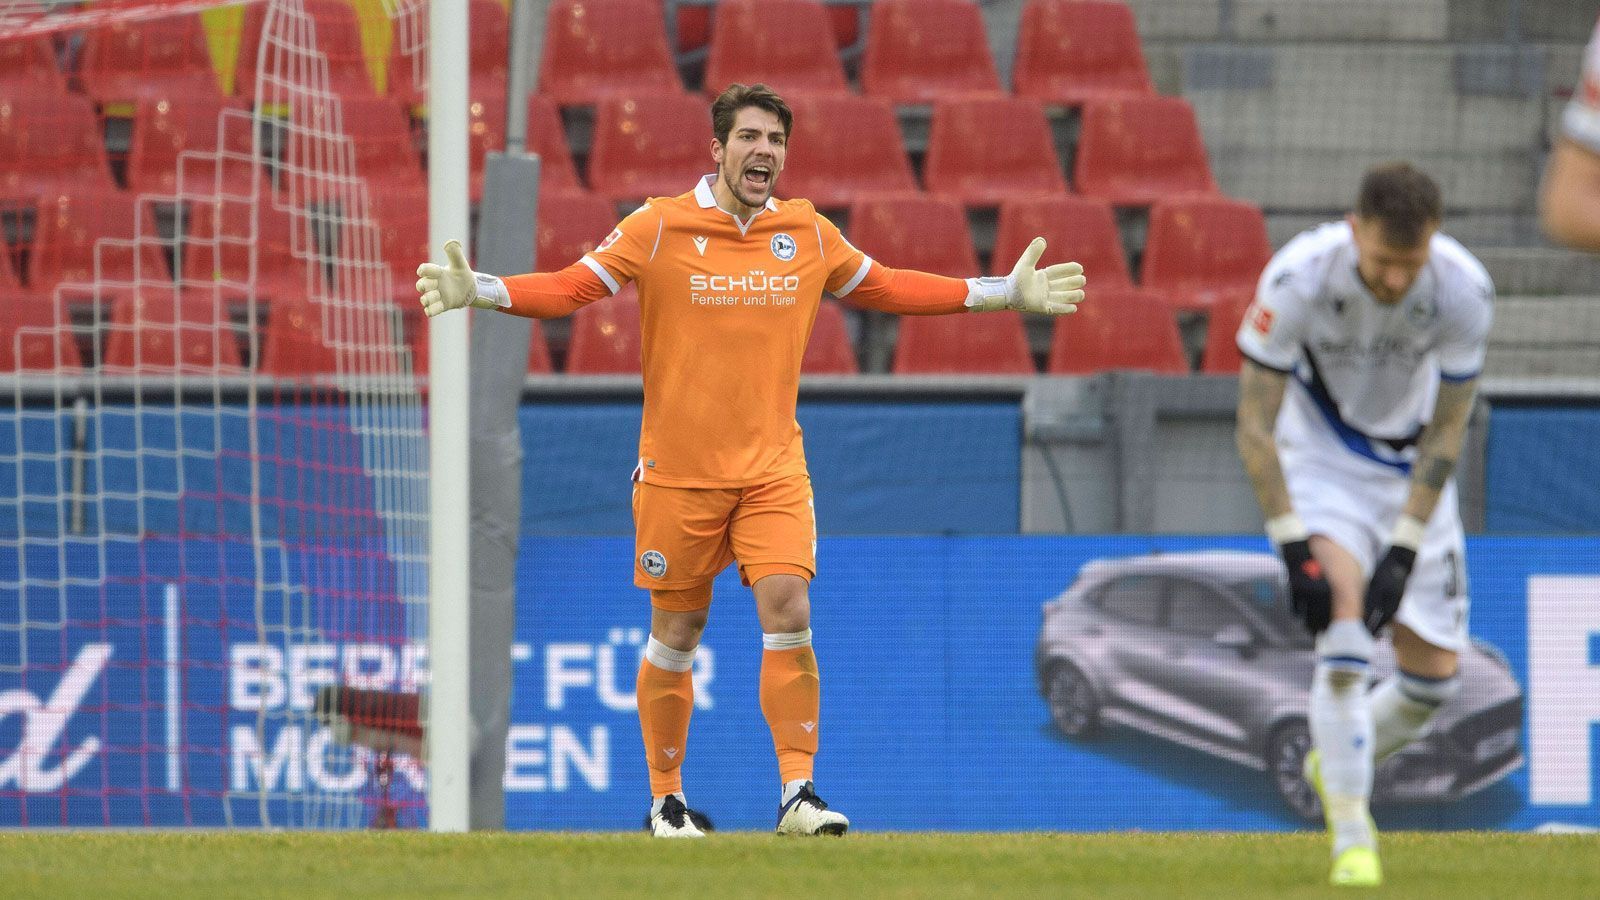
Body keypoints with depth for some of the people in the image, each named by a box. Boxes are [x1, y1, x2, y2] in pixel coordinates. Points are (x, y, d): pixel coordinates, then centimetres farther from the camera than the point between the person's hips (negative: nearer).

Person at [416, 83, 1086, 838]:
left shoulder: (808, 235, 5)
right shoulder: (658, 229, -5)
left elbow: (886, 288, 17)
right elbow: (570, 288, -5)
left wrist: (1006, 293, 15)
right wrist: (478, 292, -20)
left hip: (774, 467, 2)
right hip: (678, 470, -2)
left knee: (788, 615, -13)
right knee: (676, 635, 5)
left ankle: (797, 794, -9)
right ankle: (666, 801, 19)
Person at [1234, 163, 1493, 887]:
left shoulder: (1464, 290, -24)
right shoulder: (1298, 277, -29)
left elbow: (1446, 431, -14)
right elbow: (1253, 426, -22)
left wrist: (1405, 548, -20)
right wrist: (1292, 545, -28)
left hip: (1411, 468, 3)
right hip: (1319, 461, -3)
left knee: (1434, 676, 1)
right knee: (1344, 623, -24)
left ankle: (1334, 764, 31)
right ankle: (1351, 837, -16)